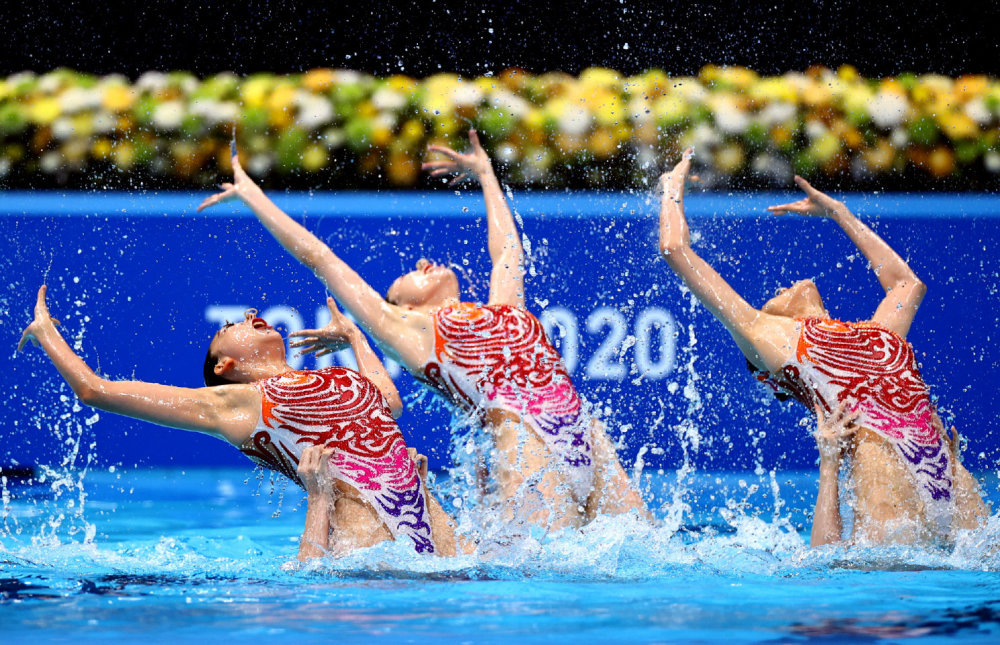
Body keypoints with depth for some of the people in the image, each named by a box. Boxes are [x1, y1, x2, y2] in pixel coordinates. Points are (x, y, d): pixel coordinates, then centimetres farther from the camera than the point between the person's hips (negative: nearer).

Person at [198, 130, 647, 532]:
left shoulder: (502, 309, 29)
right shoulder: (408, 328, 17)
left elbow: (507, 249, 47)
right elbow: (317, 257, 23)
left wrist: (484, 173, 58)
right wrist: (250, 194, 30)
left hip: (588, 440, 6)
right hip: (528, 443, -6)